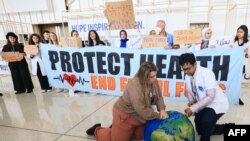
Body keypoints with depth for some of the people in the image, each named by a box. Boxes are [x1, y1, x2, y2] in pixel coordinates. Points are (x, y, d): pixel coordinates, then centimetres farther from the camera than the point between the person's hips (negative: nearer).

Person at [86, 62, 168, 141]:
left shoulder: (153, 81, -9)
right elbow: (142, 110, -36)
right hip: (125, 115, -8)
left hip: (139, 116, 8)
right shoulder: (135, 86, -34)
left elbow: (159, 97, -1)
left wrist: (162, 110, -19)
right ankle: (97, 131, 26)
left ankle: (116, 126, 33)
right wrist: (158, 115, -24)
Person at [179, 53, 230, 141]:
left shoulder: (206, 73, -27)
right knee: (200, 130, 20)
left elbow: (211, 96, -31)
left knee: (205, 122, -36)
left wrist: (193, 109, -35)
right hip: (203, 105, 8)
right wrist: (191, 101, -15)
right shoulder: (187, 76, -6)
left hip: (217, 104, -8)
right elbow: (190, 92, 8)